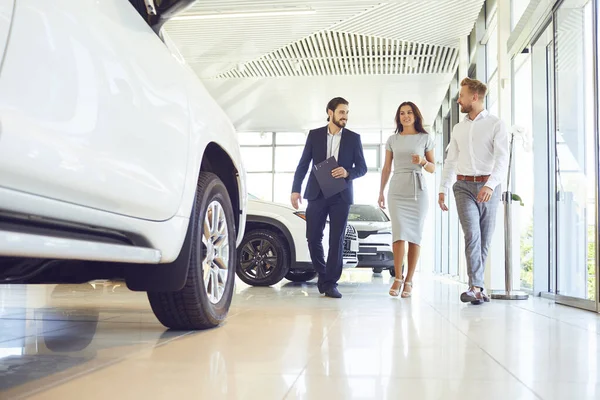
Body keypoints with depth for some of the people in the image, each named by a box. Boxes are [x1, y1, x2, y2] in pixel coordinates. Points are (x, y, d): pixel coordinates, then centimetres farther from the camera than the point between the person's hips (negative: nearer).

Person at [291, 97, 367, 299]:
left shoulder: (353, 138, 7)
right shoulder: (314, 135, 7)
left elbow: (362, 167, 7)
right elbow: (303, 164, 7)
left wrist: (348, 173, -14)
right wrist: (296, 189, -2)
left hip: (341, 196, 0)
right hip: (317, 194, 1)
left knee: (337, 240, -2)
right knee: (313, 238, 2)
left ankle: (330, 283, 3)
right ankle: (323, 275, 22)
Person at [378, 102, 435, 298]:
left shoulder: (425, 138, 8)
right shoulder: (392, 140, 12)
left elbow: (433, 169, 9)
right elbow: (386, 168, 14)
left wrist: (423, 162, -11)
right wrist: (381, 192, 9)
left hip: (418, 190, 0)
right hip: (397, 191, 0)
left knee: (415, 236, -1)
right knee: (400, 234, -12)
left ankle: (408, 281, 5)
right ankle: (398, 278, 0)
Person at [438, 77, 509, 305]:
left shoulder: (496, 125, -1)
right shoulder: (458, 128, 14)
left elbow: (502, 159, -13)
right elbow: (450, 161, 16)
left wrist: (491, 185, -28)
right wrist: (442, 190, 10)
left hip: (489, 187, -2)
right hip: (464, 186, 2)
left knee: (484, 239, 4)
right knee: (472, 235, -15)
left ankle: (476, 287, 16)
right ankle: (476, 288, -20)